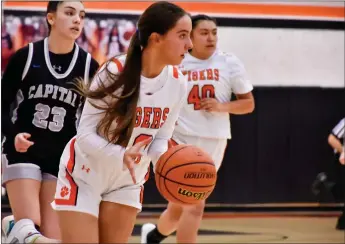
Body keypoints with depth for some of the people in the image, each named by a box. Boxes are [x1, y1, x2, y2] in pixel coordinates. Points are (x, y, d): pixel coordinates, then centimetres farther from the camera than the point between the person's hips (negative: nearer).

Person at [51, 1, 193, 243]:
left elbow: (161, 139, -1)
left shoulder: (177, 83, -10)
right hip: (84, 175, -5)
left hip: (127, 181, 5)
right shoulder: (115, 72, -25)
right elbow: (85, 134, -23)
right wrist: (121, 156, -41)